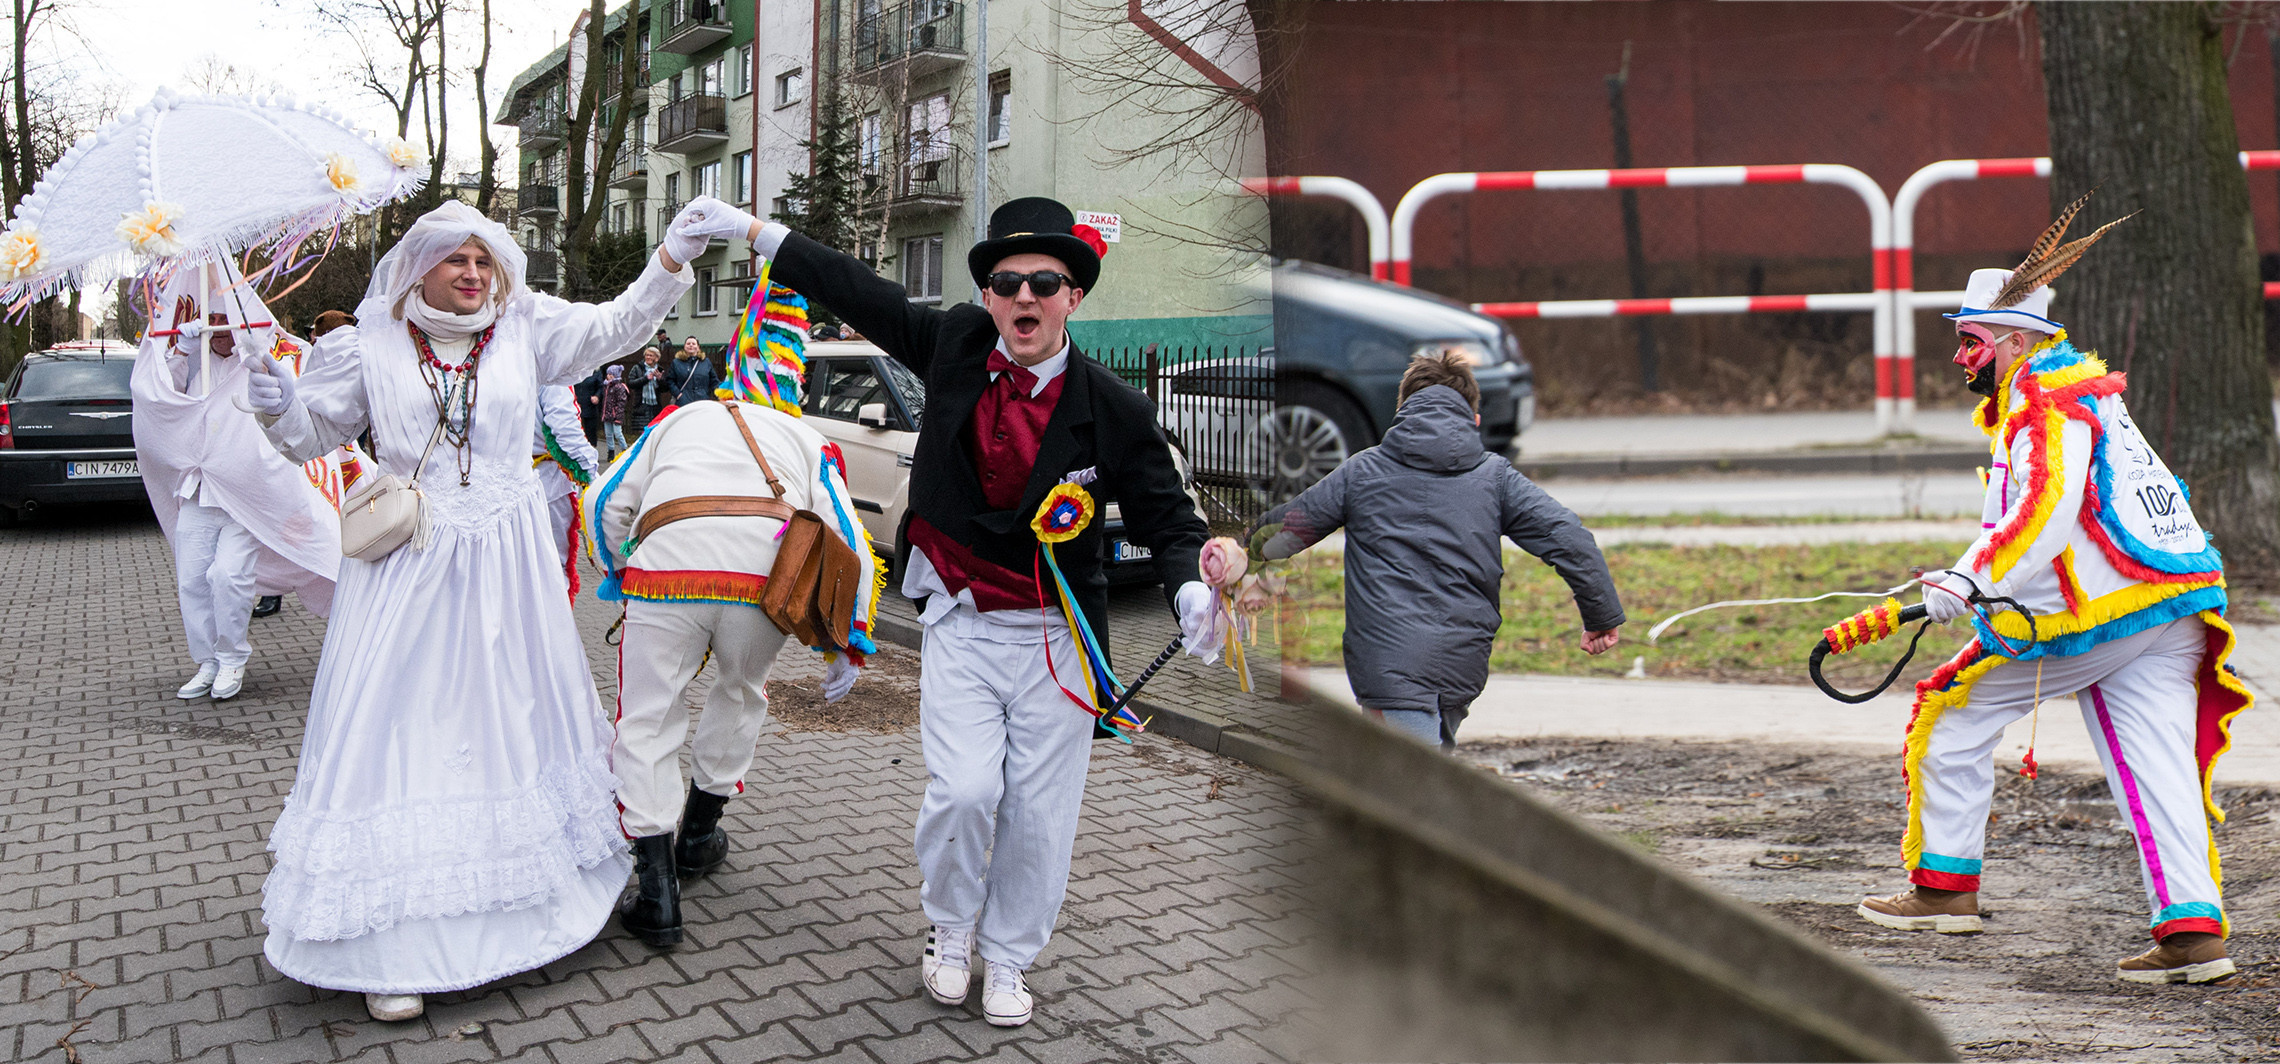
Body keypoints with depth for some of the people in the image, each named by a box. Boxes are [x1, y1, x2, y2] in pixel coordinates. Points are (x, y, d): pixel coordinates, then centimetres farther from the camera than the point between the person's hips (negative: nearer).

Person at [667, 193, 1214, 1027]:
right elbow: (863, 294, 6)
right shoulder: (957, 345, -4)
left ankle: (1008, 957, 29)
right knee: (962, 792, -10)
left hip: (1056, 636, -1)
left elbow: (1165, 517, -6)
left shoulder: (1112, 409, -11)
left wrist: (1189, 587, -27)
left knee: (1037, 810, 4)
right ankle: (949, 929, 22)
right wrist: (751, 230, 10)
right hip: (961, 623, 1)